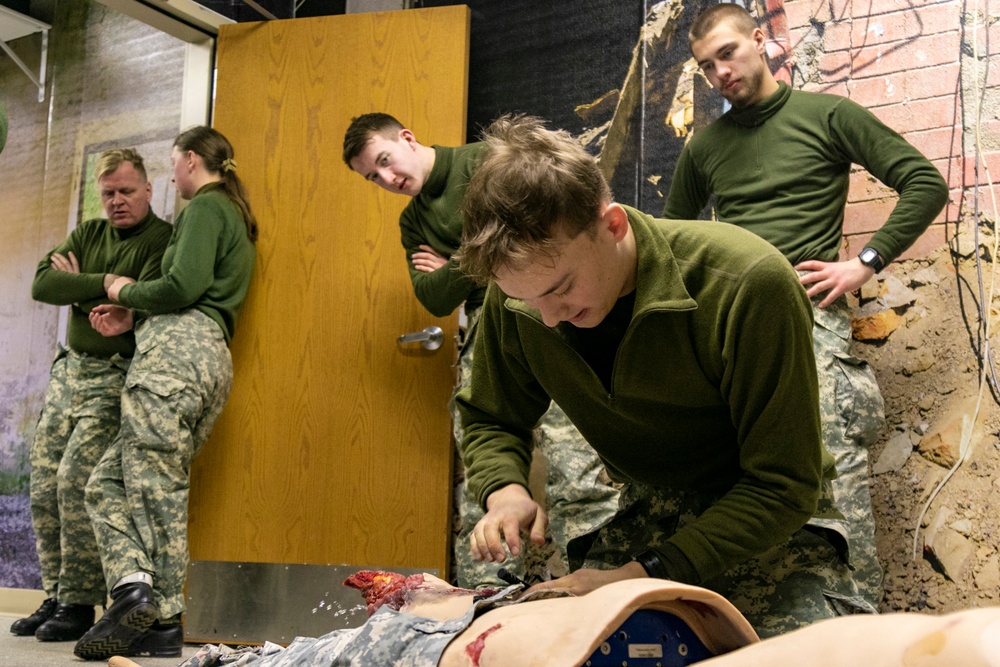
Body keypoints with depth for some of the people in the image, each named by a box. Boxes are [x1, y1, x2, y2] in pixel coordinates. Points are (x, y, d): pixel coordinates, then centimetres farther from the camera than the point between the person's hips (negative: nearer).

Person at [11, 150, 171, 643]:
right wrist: (104, 284, -13)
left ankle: (79, 603, -6)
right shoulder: (88, 235, 15)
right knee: (44, 487, 3)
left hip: (117, 376, -7)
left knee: (77, 481, -16)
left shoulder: (163, 240, -6)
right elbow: (41, 284, 1)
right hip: (69, 370, 7)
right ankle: (55, 598, 11)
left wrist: (77, 287, -5)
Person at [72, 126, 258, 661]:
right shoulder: (234, 215, 29)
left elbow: (185, 285, -15)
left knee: (154, 484, -11)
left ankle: (161, 621, -14)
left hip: (176, 348, -9)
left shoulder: (205, 206, 0)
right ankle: (136, 589, -5)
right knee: (108, 481, 6)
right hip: (211, 353, 9)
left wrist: (127, 291, 3)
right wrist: (135, 317, 20)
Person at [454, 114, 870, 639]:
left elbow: (783, 487, -23)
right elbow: (489, 420, 7)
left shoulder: (749, 284, -28)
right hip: (647, 514, 3)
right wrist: (504, 491, -16)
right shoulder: (518, 292, -12)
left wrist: (647, 574, -31)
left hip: (767, 525, -2)